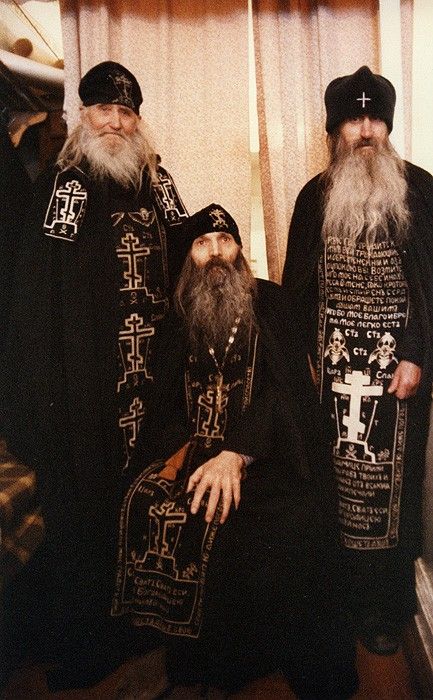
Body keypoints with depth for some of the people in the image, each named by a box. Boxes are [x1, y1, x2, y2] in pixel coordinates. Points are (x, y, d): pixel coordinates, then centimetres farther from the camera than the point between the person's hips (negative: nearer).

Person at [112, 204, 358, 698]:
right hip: (194, 450, 3)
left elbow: (288, 388, -6)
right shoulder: (177, 319, 16)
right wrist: (181, 449, -10)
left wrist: (236, 454, -19)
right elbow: (164, 402, 12)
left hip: (267, 450, -2)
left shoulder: (271, 304, 7)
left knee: (288, 521, -30)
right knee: (146, 505, -24)